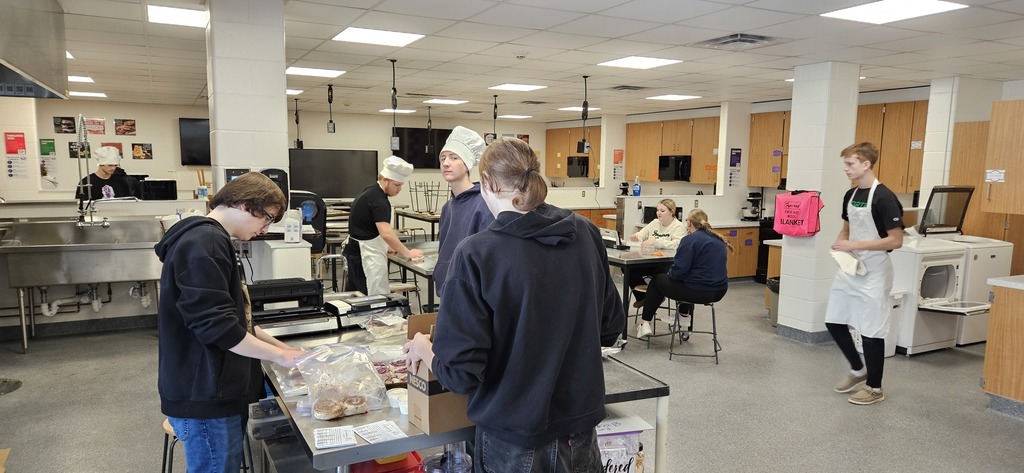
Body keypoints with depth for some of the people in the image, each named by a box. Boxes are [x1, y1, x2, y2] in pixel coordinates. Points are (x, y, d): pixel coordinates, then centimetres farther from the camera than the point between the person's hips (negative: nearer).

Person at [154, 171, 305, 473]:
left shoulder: (212, 240, 15)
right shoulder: (204, 243, -19)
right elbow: (216, 326, -25)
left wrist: (280, 346, 12)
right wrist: (279, 356, -15)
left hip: (217, 391, 10)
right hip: (205, 397, -10)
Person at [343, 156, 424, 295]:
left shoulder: (371, 191, 12)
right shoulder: (378, 200, -19)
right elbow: (386, 233, -30)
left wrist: (385, 246, 12)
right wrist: (407, 253, -25)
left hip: (355, 252, 11)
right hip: (367, 256, -10)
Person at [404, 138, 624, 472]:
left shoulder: (477, 254, -20)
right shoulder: (587, 235, -6)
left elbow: (460, 372, -19)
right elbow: (611, 327, 4)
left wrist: (424, 350, 1)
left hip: (514, 439, -4)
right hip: (580, 427, 4)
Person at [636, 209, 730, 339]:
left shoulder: (690, 240, -14)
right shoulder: (719, 240, 9)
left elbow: (678, 271, -18)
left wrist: (669, 273, 3)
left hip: (698, 292, -8)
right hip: (719, 292, 8)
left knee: (657, 280, 15)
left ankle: (645, 323, 19)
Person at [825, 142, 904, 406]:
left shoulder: (884, 198, -17)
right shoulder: (850, 195, 8)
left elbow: (896, 240, -18)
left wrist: (855, 245, -22)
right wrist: (840, 245, 0)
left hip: (873, 273, -8)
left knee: (871, 329, 1)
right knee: (834, 321, 11)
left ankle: (874, 387, 18)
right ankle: (858, 370, 31)